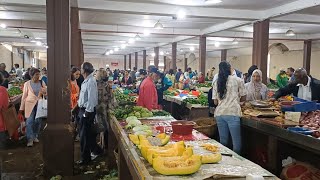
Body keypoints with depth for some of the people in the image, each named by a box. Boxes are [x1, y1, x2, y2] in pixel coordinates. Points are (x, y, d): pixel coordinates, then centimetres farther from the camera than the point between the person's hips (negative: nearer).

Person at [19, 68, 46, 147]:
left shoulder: (42, 83, 4)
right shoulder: (27, 84, -2)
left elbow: (45, 94, 10)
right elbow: (24, 96, 2)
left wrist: (44, 92, -15)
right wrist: (21, 108, 1)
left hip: (39, 104, 3)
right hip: (30, 104, -3)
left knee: (38, 121, 8)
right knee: (29, 121, -9)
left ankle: (35, 136, 25)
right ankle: (30, 139, -3)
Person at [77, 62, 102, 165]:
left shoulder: (90, 82, -21)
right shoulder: (86, 81, 10)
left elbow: (91, 99, -24)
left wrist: (87, 113, -22)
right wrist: (81, 108, 14)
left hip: (87, 111, -10)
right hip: (83, 110, 10)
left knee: (84, 135, 0)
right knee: (88, 133, 21)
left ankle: (85, 158, 12)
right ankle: (95, 149, 38)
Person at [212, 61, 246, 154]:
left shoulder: (217, 83, 12)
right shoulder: (238, 80, 3)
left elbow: (215, 102, 11)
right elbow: (243, 98, 7)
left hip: (219, 113, 5)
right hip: (232, 113, -5)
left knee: (223, 141, 13)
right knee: (236, 143, 1)